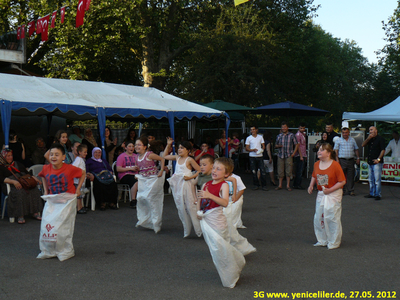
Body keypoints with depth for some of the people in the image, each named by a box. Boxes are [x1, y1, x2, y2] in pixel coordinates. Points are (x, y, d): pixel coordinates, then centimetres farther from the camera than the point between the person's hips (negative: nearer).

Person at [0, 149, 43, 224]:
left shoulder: (18, 164, 27)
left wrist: (34, 178, 4)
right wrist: (13, 181, -22)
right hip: (12, 186, -4)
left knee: (35, 191, -26)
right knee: (20, 193, -37)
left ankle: (35, 213, -25)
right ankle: (20, 216, -36)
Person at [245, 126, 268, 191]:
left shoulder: (260, 137, 9)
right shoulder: (248, 138, 6)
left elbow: (263, 146, 10)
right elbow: (247, 148, 3)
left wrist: (261, 150, -13)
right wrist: (253, 150, -15)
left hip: (260, 156, 0)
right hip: (252, 157, 0)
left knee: (263, 171, -6)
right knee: (254, 171, 2)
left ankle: (264, 185, 0)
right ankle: (256, 185, 13)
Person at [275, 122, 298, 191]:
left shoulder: (291, 135, 3)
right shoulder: (279, 136, 11)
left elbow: (296, 145, 6)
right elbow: (276, 145, 16)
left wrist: (293, 153, -3)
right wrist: (278, 146, -8)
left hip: (288, 156, -2)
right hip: (280, 155, 2)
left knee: (288, 171, -2)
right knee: (280, 171, 4)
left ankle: (288, 185, 7)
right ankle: (280, 185, 13)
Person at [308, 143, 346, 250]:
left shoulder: (335, 165, -16)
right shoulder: (316, 164, 3)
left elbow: (342, 181, -15)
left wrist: (329, 190, -20)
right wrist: (311, 186, 4)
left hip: (333, 194, -6)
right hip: (321, 194, 6)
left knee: (332, 218, -3)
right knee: (319, 217, 9)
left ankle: (334, 242, 12)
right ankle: (322, 240, 25)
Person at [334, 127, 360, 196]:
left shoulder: (352, 140, 14)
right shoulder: (339, 140, 4)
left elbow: (356, 149, 20)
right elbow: (336, 150, 1)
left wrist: (358, 158, 13)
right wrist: (337, 159, -7)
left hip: (351, 160, 3)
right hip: (342, 160, -3)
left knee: (351, 176, 4)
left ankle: (350, 190, 11)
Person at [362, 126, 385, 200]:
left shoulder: (380, 139, -5)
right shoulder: (370, 139, 16)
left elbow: (383, 150, -10)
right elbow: (363, 145, 8)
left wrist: (378, 159, -19)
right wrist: (368, 138, -5)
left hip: (377, 163, -8)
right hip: (370, 162, 8)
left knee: (377, 179, -7)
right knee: (371, 179, 13)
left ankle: (378, 194, -2)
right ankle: (372, 193, 21)